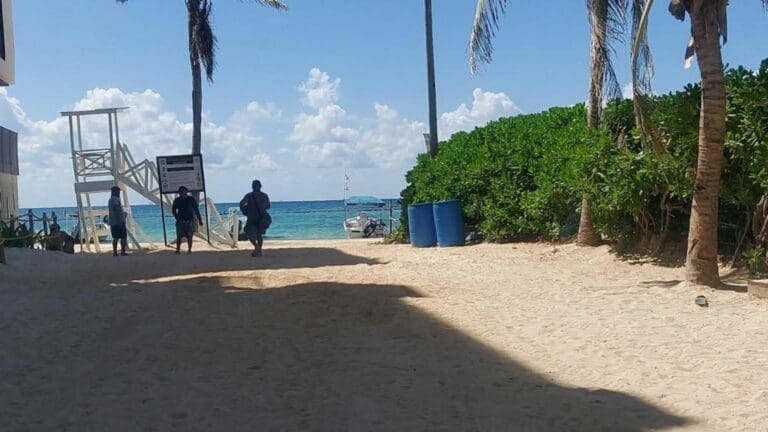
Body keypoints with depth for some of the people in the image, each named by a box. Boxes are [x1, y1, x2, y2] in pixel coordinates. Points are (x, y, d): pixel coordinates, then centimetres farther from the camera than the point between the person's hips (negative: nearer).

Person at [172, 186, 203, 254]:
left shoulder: (191, 199, 2)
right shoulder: (177, 201, 4)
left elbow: (196, 210, 5)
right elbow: (174, 211, 14)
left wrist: (199, 220, 4)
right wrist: (177, 218, 3)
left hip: (189, 221, 0)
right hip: (180, 221, 0)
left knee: (189, 236, 0)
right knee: (179, 236, -6)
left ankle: (189, 250, 7)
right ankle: (177, 250, -2)